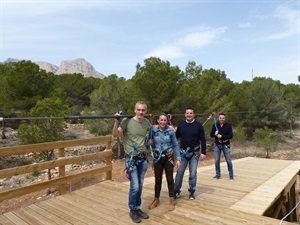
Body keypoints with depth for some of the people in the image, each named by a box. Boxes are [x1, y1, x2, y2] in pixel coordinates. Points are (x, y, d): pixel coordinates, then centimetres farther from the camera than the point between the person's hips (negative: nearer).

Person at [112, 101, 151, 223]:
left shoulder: (147, 122, 2)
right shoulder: (127, 121, -13)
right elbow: (115, 135, -14)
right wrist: (116, 121, -25)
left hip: (143, 158, 5)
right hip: (131, 159, -5)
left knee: (140, 186, 14)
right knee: (135, 186, -5)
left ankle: (138, 208, 31)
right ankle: (132, 211, 17)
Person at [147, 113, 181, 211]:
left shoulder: (170, 131, -8)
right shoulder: (153, 130, -4)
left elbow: (175, 145, -3)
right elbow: (149, 143, 6)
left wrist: (178, 159, -7)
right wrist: (150, 143, -18)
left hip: (168, 158, -1)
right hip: (157, 158, 2)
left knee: (170, 179, 8)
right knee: (157, 179, 12)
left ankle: (171, 200, 22)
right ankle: (156, 199, 29)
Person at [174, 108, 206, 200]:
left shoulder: (198, 125, -5)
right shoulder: (181, 124, 1)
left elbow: (203, 140, -3)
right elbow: (176, 136, 9)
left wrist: (203, 152, -7)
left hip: (194, 153, -1)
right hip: (183, 152, 1)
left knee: (193, 174, 6)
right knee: (179, 173, 3)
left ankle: (192, 192, 21)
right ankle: (177, 191, 17)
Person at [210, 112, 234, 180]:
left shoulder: (228, 126, -6)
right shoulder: (215, 125, 0)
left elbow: (231, 136, -12)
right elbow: (211, 134, 0)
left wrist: (222, 136, -23)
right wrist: (215, 134, -22)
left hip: (226, 145, -2)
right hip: (217, 145, 2)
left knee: (228, 160, 2)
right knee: (216, 160, 5)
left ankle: (231, 175, 15)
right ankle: (218, 174, 20)